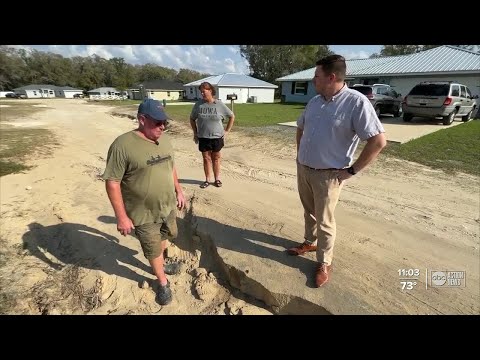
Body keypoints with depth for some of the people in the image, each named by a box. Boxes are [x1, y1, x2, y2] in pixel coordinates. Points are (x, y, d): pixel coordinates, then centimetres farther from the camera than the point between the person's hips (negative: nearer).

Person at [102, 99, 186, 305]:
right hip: (144, 214, -6)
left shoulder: (164, 139, -1)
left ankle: (160, 265, 57)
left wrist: (178, 190, 14)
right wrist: (122, 217, -18)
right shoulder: (123, 145, -22)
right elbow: (112, 182, -19)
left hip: (168, 207, 6)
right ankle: (163, 283, 40)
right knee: (153, 250, 14)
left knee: (163, 238, 28)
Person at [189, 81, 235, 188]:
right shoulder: (198, 105, -3)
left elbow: (232, 116, 4)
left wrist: (227, 131, 0)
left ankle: (217, 179, 22)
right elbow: (192, 119, 11)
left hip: (217, 137, -1)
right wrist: (195, 132, 6)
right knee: (206, 158, 8)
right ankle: (207, 179, 19)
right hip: (203, 138, 1)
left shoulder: (220, 104, -6)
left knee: (216, 158, 11)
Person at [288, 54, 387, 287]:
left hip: (328, 174, -6)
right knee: (309, 211, 21)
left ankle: (324, 264, 23)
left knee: (324, 221, 5)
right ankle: (310, 242, 43)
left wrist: (352, 170, -16)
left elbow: (378, 141, -19)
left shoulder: (356, 102, -17)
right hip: (303, 168, 7)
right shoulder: (314, 101, 5)